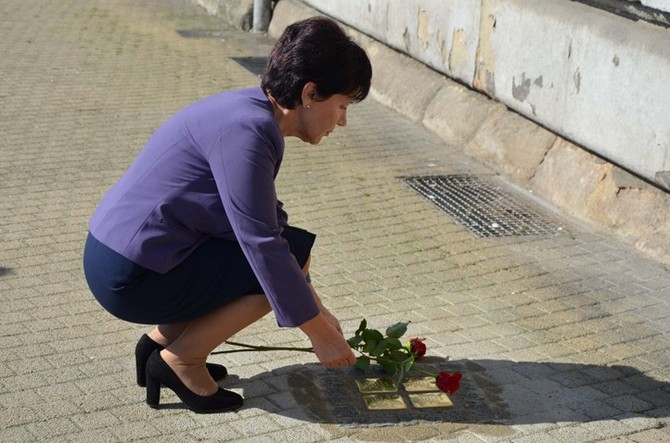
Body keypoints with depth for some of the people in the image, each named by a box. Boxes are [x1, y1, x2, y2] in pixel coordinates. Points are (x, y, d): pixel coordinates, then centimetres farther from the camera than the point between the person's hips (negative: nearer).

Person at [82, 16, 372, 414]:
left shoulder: (253, 113, 9)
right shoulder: (246, 130, -22)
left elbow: (269, 222, 16)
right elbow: (263, 244, -22)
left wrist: (317, 312, 16)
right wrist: (319, 332, -12)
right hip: (132, 277, -10)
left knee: (288, 257, 16)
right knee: (295, 251, -10)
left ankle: (162, 340, 14)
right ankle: (180, 359, -2)